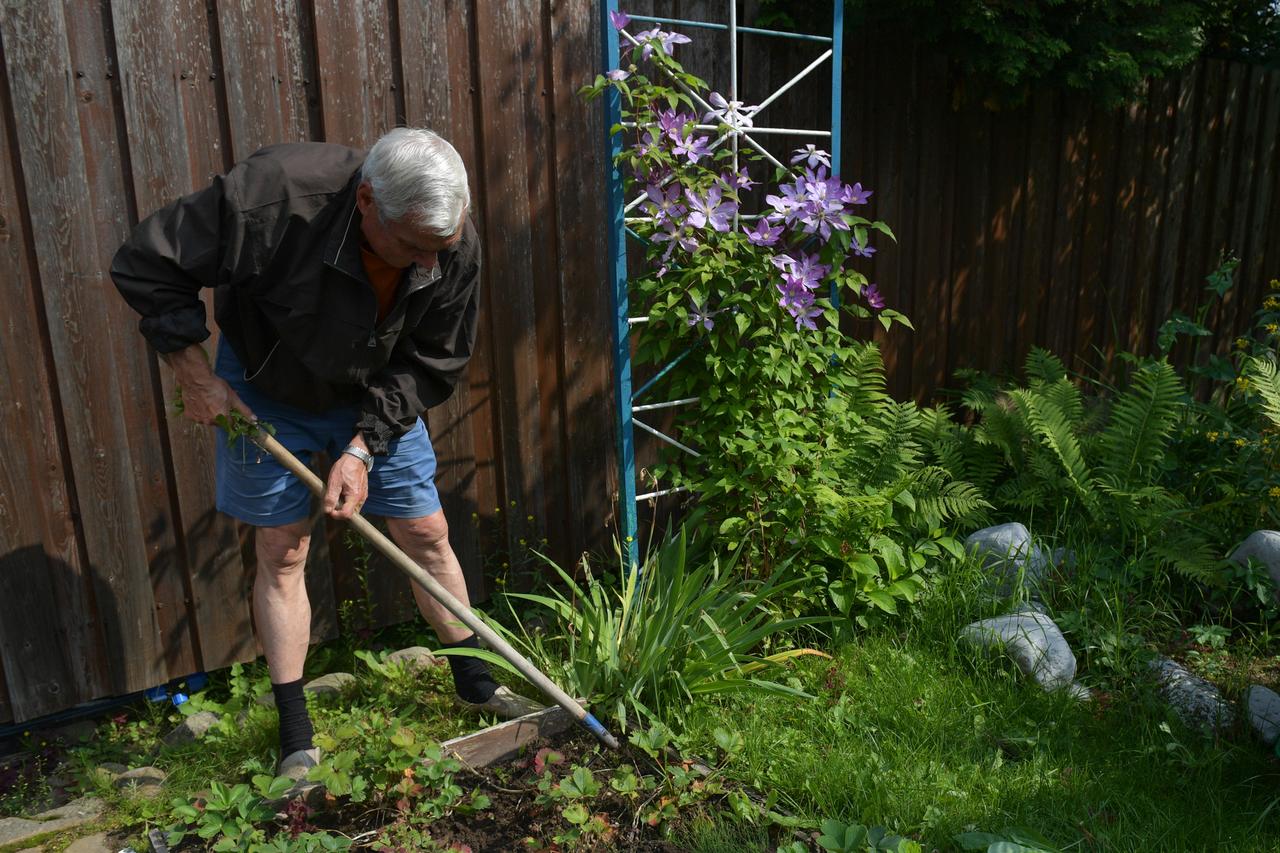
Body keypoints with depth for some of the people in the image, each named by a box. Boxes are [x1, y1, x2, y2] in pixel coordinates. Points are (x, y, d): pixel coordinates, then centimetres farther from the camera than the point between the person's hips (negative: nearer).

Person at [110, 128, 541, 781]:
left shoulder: (455, 246, -24)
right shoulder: (273, 195, -35)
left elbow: (433, 364, -13)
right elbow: (147, 265, -22)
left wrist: (364, 447, -20)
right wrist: (194, 374, -19)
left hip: (379, 398, 2)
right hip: (265, 391, -2)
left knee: (427, 534, 4)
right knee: (281, 553, 2)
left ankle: (474, 681, 25)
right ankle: (295, 736, 18)